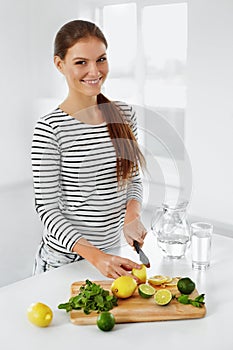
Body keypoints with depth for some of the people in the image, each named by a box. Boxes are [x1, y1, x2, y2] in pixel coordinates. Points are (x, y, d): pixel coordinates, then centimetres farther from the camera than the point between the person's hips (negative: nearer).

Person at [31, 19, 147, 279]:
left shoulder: (124, 114, 0)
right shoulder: (50, 128, -17)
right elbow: (46, 207, -16)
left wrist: (133, 214, -12)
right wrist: (95, 256, -26)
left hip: (114, 251, 5)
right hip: (65, 259, -4)